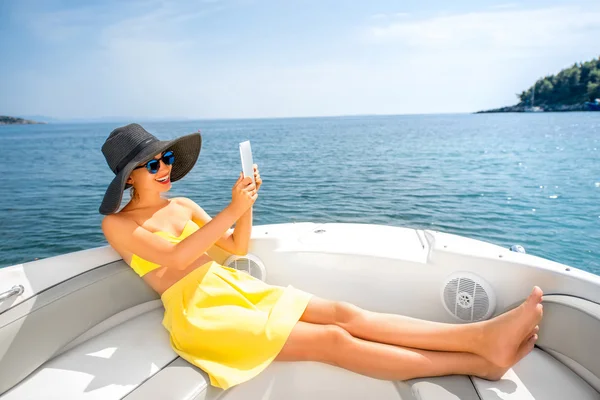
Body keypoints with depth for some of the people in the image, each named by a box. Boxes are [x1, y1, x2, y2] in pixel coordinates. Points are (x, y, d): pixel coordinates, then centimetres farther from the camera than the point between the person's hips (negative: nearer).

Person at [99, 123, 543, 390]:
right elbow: (174, 258, -18)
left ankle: (483, 335, -25)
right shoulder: (118, 224, 0)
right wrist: (232, 210, -25)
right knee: (333, 341, -22)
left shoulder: (182, 205, 16)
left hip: (238, 288, 6)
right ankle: (481, 362, -24)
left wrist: (247, 202, -4)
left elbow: (238, 245, 13)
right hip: (199, 313, -6)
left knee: (344, 313, -16)